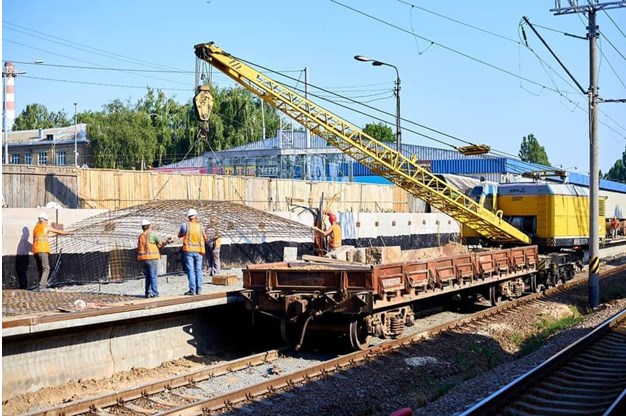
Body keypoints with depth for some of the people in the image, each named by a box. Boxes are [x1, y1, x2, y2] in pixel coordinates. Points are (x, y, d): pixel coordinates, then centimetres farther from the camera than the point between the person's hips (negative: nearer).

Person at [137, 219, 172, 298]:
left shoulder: (140, 236, 12)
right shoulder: (152, 234, -5)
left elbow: (139, 248, 12)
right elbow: (161, 244, -2)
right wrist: (167, 241, 14)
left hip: (143, 259, 6)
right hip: (152, 258, -6)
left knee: (148, 277, 15)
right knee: (153, 276, -4)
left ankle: (148, 293, 14)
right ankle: (155, 293, -8)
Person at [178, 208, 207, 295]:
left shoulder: (185, 225, -6)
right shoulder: (200, 226, 0)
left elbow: (179, 235, 8)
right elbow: (205, 238, 9)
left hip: (188, 250, -2)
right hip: (198, 250, 2)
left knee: (190, 270, -2)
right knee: (198, 270, 8)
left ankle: (192, 289, -5)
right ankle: (199, 289, 7)